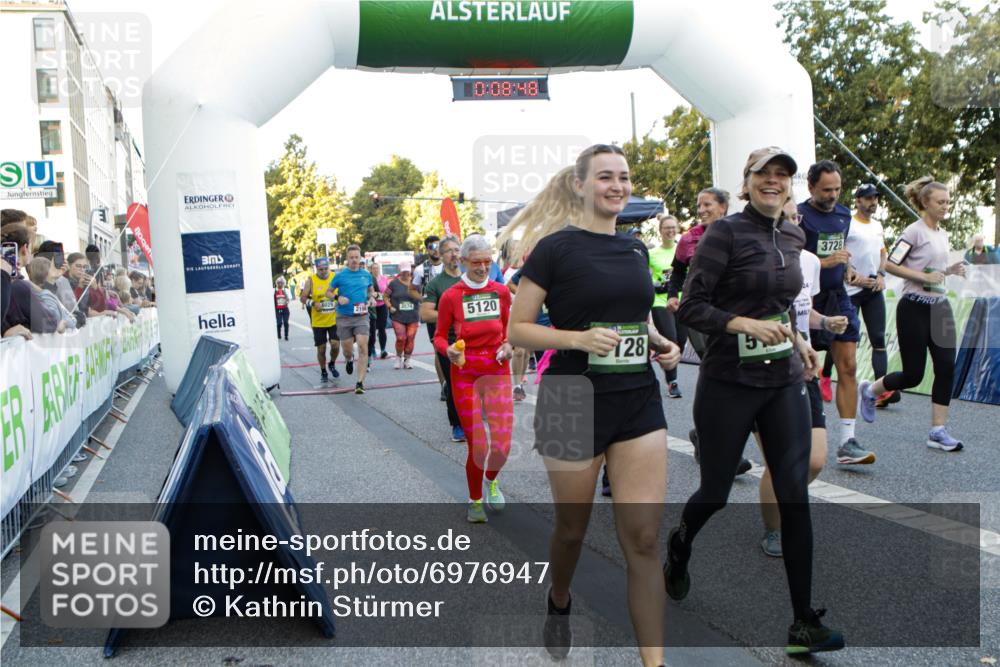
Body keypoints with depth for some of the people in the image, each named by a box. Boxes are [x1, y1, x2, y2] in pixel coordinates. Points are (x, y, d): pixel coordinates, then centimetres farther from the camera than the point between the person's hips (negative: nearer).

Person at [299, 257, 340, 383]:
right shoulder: (311, 280, -5)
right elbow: (303, 298, -4)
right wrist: (313, 303, -20)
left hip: (334, 320, 1)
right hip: (318, 322, -1)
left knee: (335, 345, -8)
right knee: (321, 349, 6)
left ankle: (332, 364, 23)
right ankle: (323, 372, 27)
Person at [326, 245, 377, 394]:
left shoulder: (366, 275, 5)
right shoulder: (340, 275, -2)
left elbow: (371, 289, 23)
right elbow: (328, 292, 5)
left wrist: (372, 298, 2)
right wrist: (338, 298, -15)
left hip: (362, 316, 1)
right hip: (344, 317, 0)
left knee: (363, 347, -15)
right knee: (347, 350, 8)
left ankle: (360, 382, -12)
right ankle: (349, 359, 48)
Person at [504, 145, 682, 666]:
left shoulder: (635, 249, 11)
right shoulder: (555, 247, -6)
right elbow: (517, 330, -7)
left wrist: (660, 342, 4)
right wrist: (578, 338, -21)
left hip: (639, 401, 4)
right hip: (574, 402, -4)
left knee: (644, 538, -1)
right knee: (572, 528, 14)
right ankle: (559, 603, 46)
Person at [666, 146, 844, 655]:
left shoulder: (792, 237, 10)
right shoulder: (725, 233, -10)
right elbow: (690, 308, -14)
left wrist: (796, 339, 12)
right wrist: (746, 324, -25)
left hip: (784, 383, 5)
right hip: (728, 384, -5)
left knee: (795, 497, -1)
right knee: (716, 492, 8)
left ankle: (804, 623, 7)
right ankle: (680, 542, 43)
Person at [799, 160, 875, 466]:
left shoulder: (844, 214, 13)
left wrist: (847, 270, 7)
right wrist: (826, 262, -21)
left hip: (838, 298, 6)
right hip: (808, 301, -6)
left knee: (848, 366, -2)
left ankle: (847, 443, 0)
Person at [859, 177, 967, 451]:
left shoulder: (942, 234, 15)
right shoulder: (914, 231, -10)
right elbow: (890, 265, -15)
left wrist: (950, 271, 5)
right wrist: (924, 276, -20)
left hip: (940, 306, 7)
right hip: (915, 308, -7)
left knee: (946, 367, -2)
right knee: (913, 374, -3)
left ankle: (938, 431, 4)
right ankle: (869, 391, 25)